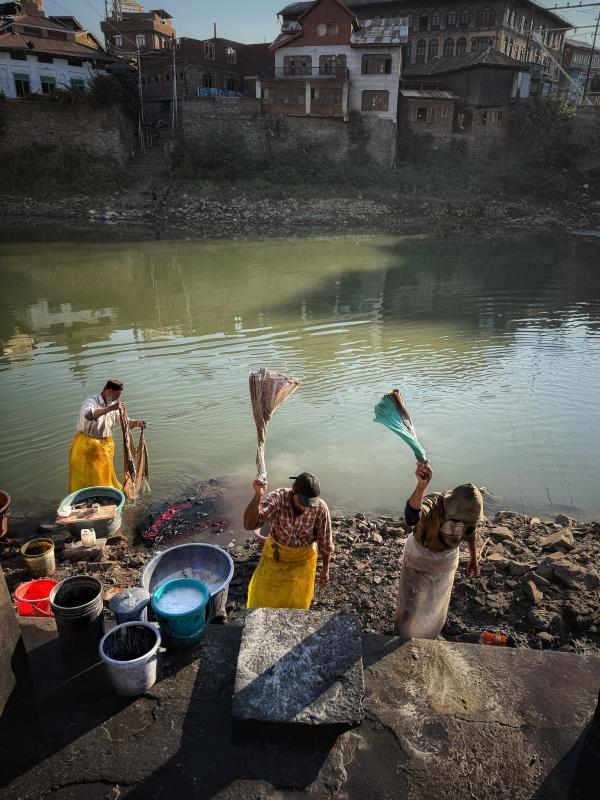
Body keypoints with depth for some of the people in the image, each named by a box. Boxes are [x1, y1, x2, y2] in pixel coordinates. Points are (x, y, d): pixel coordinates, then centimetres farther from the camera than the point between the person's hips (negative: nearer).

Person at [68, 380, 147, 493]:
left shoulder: (113, 404, 2)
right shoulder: (90, 402, -18)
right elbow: (88, 415, -41)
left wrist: (136, 423, -12)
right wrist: (110, 408, -44)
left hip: (105, 446, 6)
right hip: (86, 445, -6)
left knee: (105, 477, 14)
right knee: (84, 479, 2)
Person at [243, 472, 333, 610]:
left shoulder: (320, 508, -26)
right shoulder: (277, 498, -31)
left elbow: (325, 541, -9)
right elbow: (249, 524, -42)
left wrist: (325, 570, 1)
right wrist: (257, 496, -57)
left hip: (303, 557, 0)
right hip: (275, 552, 0)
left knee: (297, 598, 15)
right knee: (264, 592, 14)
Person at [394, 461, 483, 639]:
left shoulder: (469, 510, -24)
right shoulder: (433, 504, -40)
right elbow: (412, 517, -66)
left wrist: (473, 558, 12)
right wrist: (421, 485, -83)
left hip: (446, 562, 4)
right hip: (418, 559, -4)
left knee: (436, 610, 21)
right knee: (412, 607, 9)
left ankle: (428, 640, 50)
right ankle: (403, 642, 39)